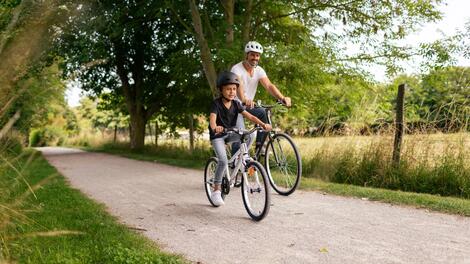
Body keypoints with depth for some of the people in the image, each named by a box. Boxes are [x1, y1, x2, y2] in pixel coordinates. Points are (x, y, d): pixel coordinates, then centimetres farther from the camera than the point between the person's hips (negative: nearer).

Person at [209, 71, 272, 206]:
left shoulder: (236, 104, -4)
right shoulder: (216, 103, -17)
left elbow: (249, 116, -12)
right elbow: (212, 118, -35)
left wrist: (263, 124, -28)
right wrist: (214, 127, -58)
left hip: (231, 133, 5)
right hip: (217, 135, -5)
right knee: (223, 161, -22)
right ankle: (216, 190, -9)